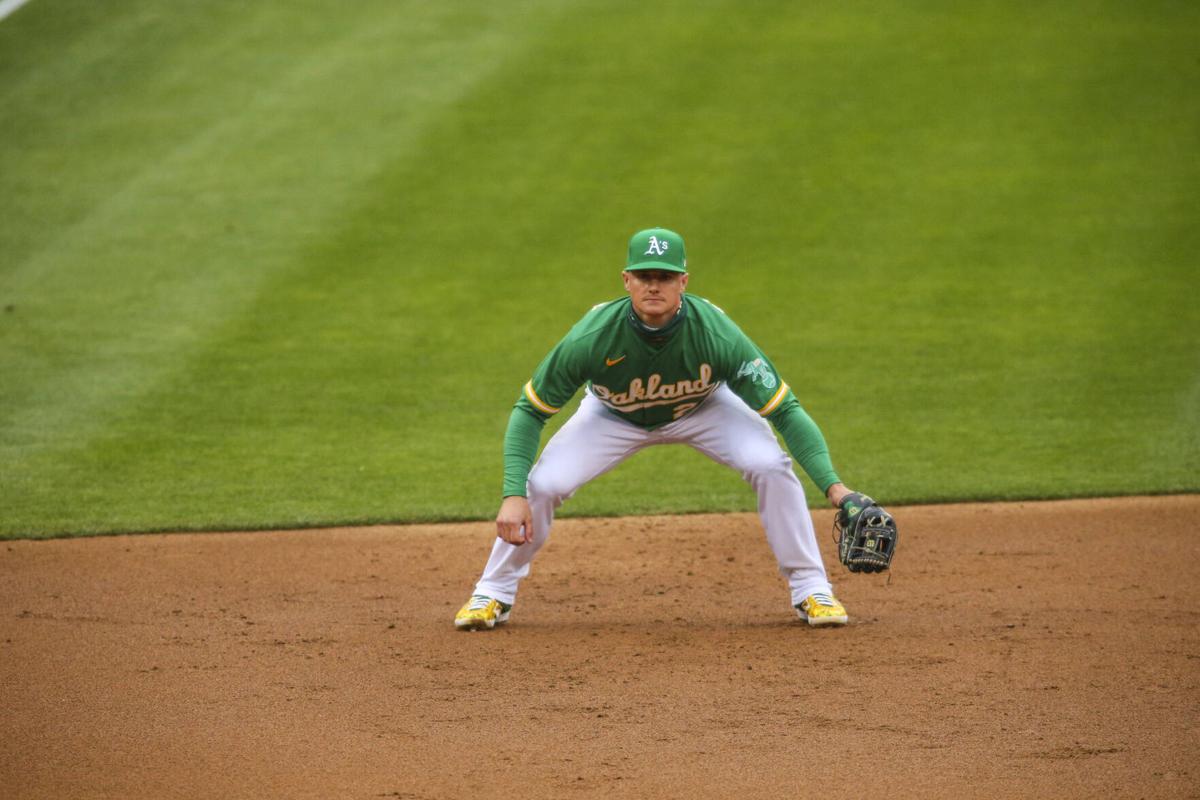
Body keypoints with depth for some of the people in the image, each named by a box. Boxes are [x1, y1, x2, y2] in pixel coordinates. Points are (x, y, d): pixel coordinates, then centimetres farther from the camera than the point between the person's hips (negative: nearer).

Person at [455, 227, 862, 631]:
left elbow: (785, 410, -31)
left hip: (703, 409, 0)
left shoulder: (717, 335, -37)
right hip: (614, 416, 0)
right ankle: (492, 595, 9)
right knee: (542, 484, -17)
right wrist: (513, 495, -36)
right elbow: (530, 411, -25)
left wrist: (832, 484, -41)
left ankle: (811, 591, -4)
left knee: (771, 466, -23)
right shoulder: (592, 338, -37)